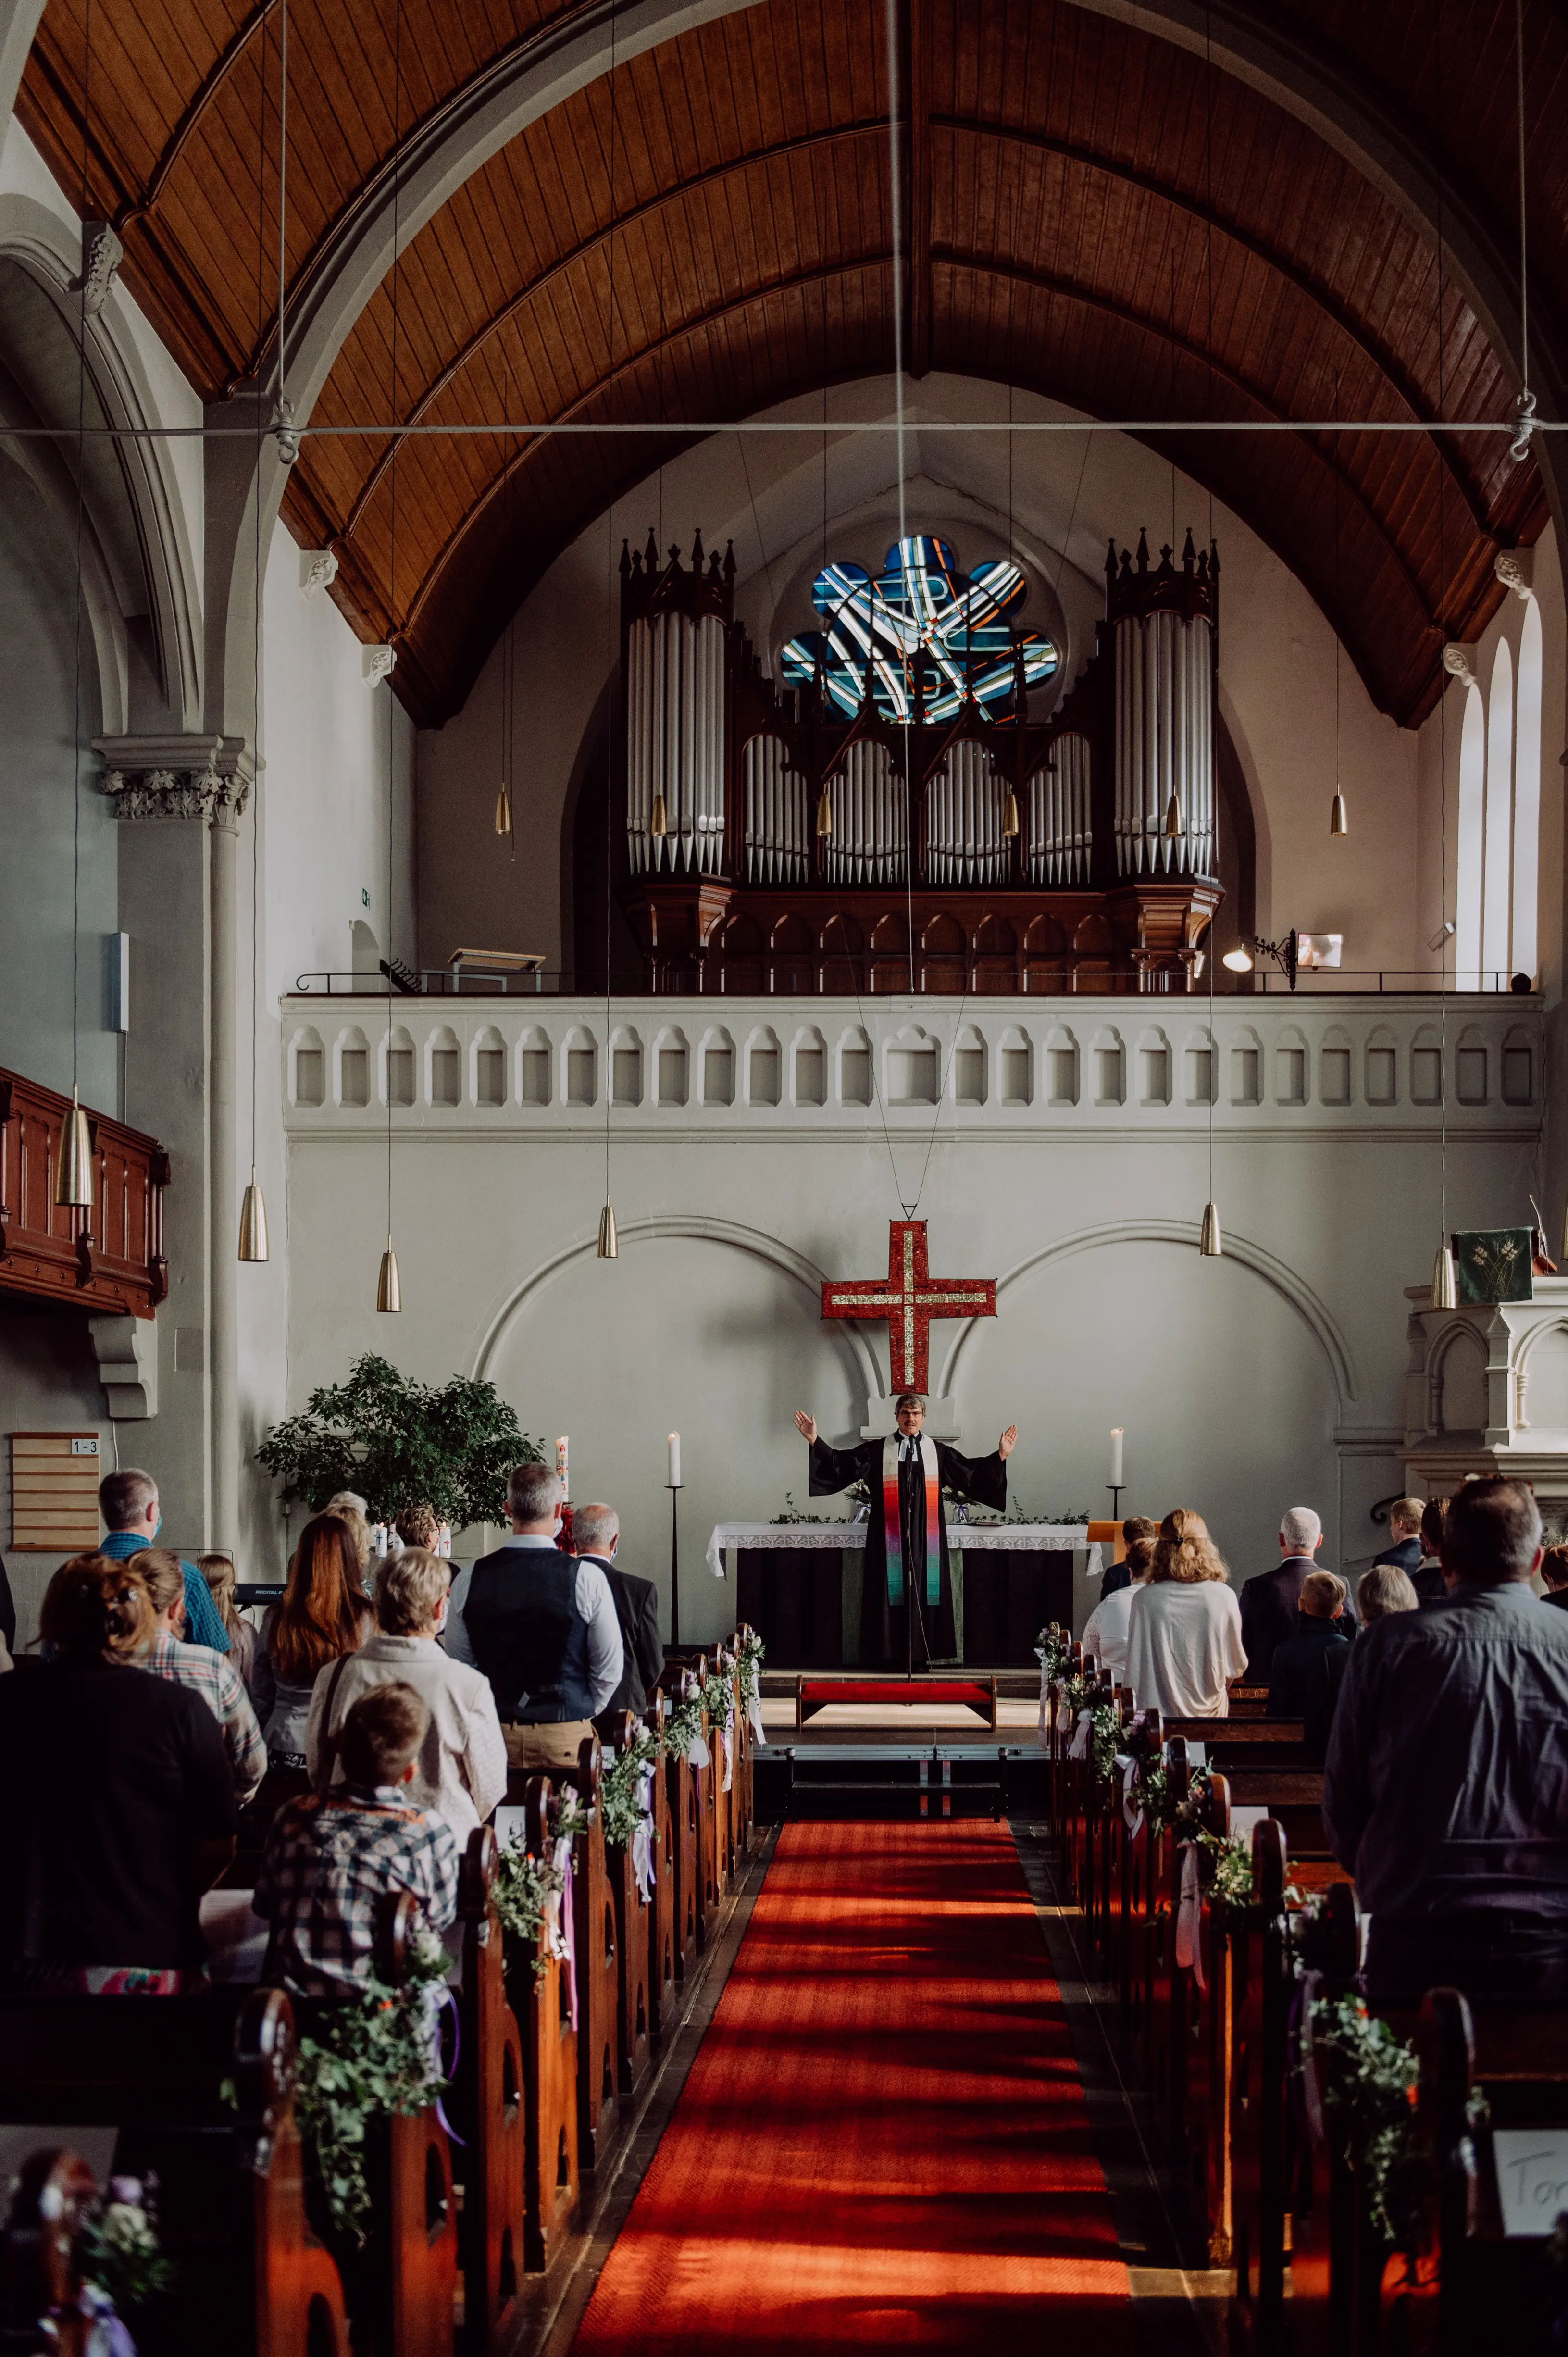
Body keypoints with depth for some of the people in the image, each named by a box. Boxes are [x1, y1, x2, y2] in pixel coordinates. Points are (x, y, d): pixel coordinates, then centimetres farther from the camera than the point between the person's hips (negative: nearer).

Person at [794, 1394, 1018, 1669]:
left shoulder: (938, 1452, 11)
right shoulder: (878, 1451, 6)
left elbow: (971, 1471, 12)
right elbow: (842, 1462, 2)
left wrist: (1001, 1456, 6)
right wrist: (816, 1442, -6)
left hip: (925, 1538, 1)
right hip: (889, 1537, -1)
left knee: (924, 1591, 0)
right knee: (892, 1591, -4)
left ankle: (920, 1655, 4)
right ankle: (894, 1654, -1)